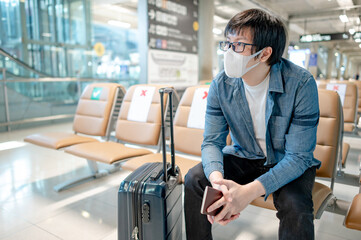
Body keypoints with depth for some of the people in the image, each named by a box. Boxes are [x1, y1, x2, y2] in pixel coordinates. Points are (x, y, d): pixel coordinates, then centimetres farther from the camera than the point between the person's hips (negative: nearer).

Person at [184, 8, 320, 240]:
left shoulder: (301, 84, -25)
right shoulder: (221, 85, -13)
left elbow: (298, 156, -25)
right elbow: (212, 141, -12)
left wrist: (249, 191, -39)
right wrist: (217, 178, -35)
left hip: (288, 163, -2)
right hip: (244, 157, 3)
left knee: (295, 207, -32)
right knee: (195, 179, -17)